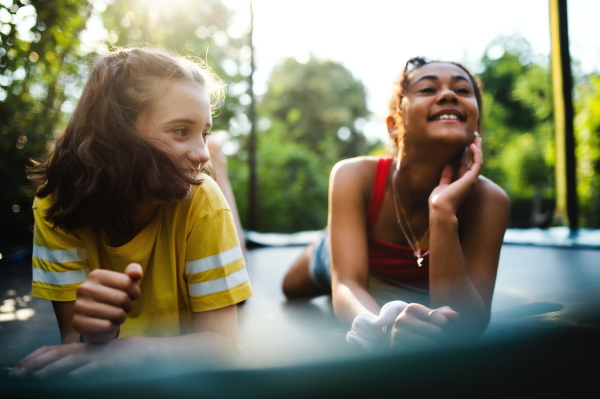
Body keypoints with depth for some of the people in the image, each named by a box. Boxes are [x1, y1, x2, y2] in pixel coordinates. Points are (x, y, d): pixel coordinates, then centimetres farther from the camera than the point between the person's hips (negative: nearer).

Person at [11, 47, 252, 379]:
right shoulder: (56, 205, -15)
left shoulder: (201, 202, -19)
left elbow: (221, 342, -19)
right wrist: (94, 336, -37)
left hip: (184, 381, -1)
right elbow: (72, 337, -14)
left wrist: (132, 350, -37)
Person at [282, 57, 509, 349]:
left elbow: (468, 325, -43)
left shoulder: (488, 200, -38)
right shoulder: (354, 176, -38)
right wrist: (384, 325, -69)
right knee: (292, 288, 29)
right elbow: (347, 284, -45)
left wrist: (443, 214, -56)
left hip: (417, 299, -1)